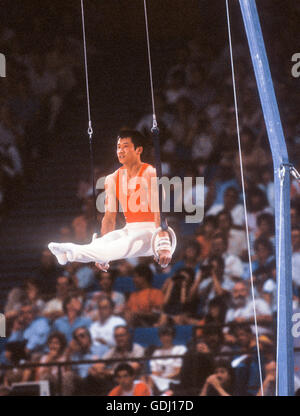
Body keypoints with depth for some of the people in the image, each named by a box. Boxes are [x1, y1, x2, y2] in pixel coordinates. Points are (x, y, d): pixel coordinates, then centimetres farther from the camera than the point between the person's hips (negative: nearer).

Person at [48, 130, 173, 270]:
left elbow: (159, 214, -19)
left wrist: (164, 247, -28)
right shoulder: (113, 179, 8)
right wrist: (102, 255, 6)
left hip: (150, 232, -6)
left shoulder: (150, 174, -11)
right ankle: (68, 253, -52)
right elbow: (109, 217, 11)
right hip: (130, 230, 6)